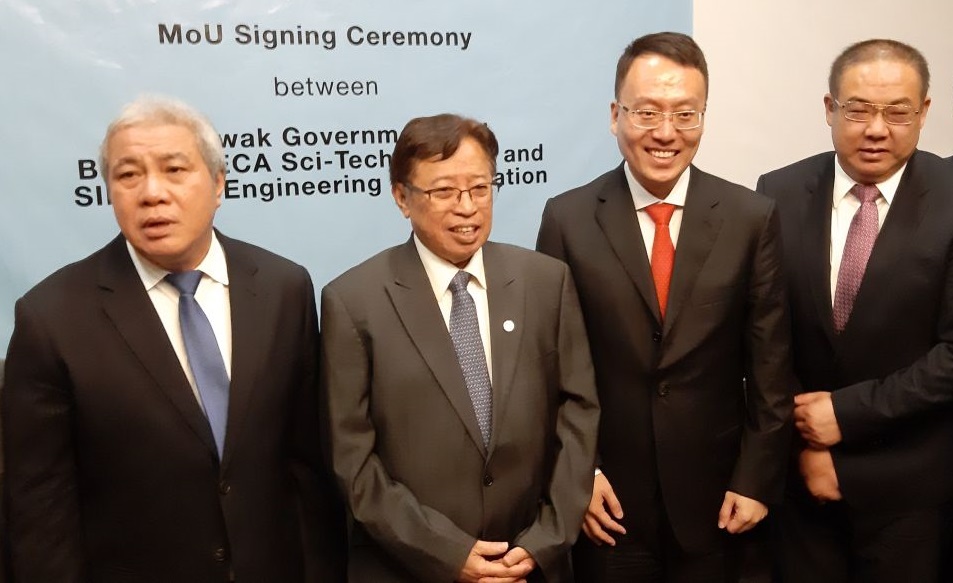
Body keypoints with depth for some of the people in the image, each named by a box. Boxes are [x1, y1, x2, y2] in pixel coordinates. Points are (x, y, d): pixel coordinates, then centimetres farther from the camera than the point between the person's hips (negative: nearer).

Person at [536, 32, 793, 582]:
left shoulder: (752, 217, -4)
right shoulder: (568, 218, -6)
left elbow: (769, 366, -1)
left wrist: (757, 480, -3)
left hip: (714, 497, 1)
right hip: (609, 499, 0)